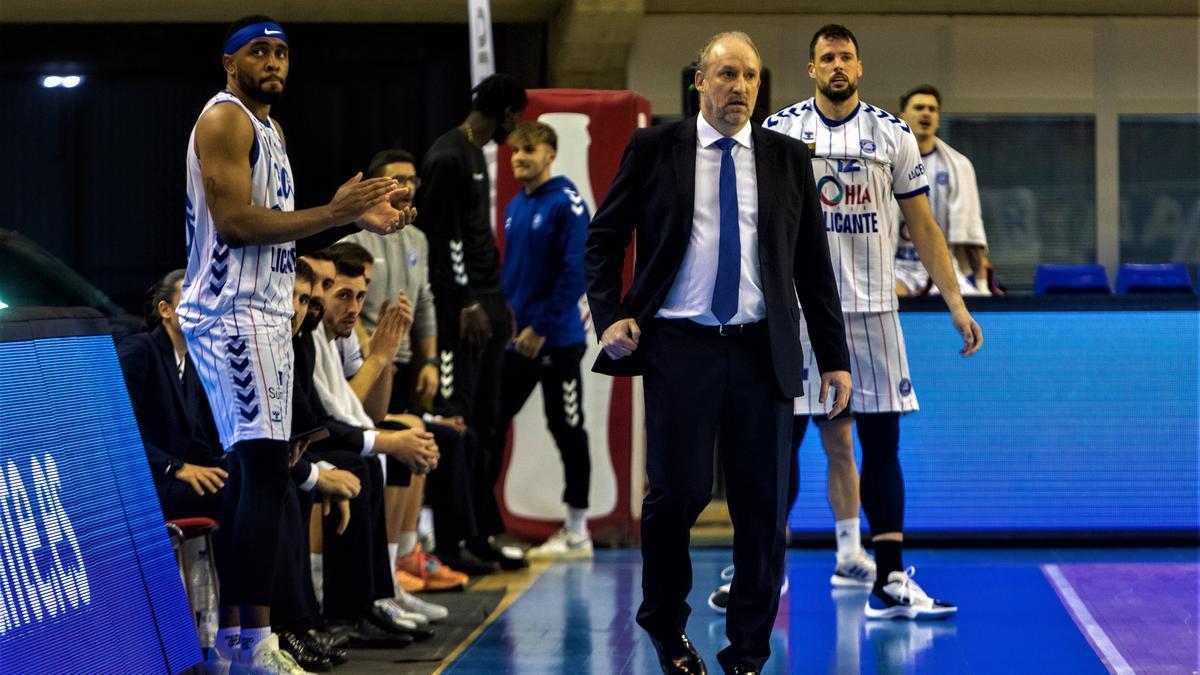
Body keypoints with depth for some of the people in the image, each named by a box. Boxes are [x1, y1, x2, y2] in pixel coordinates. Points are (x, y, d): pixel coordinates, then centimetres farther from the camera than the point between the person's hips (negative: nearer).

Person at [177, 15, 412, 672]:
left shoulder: (267, 127, 22)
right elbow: (234, 222, -20)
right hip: (234, 313, -11)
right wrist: (333, 213, -18)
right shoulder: (224, 119, -10)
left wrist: (356, 218, 14)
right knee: (265, 471, -15)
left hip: (264, 313, 11)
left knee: (248, 471, 10)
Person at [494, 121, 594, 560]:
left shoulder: (566, 204, -11)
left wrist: (541, 328, -17)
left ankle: (576, 533, 9)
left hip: (557, 342, -7)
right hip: (517, 342, 7)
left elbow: (575, 274, -17)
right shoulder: (514, 207, 13)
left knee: (567, 432, 1)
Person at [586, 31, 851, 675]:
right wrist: (609, 317, -4)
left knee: (763, 507, 2)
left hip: (763, 353, 2)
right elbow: (603, 238, 9)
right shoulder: (654, 150, 4)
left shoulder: (788, 158, 10)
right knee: (677, 494, -5)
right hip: (678, 347, -2)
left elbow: (813, 261, 11)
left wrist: (835, 356, 7)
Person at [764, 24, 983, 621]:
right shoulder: (778, 131, 2)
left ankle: (890, 583, 4)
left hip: (872, 307, 2)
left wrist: (956, 304, 4)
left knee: (882, 442, 1)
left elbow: (922, 225, 9)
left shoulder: (892, 135, 6)